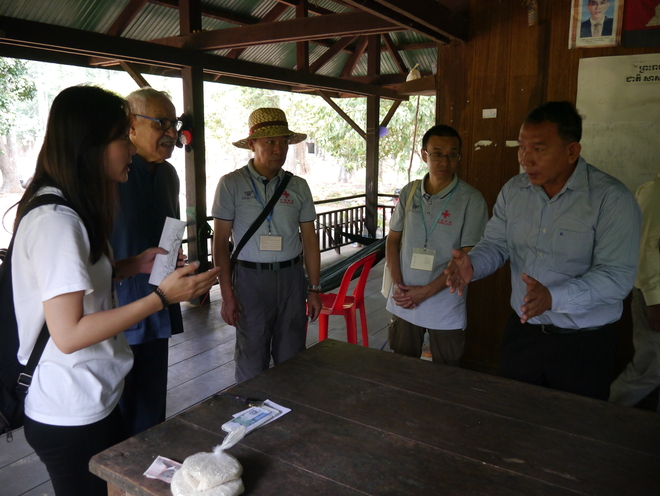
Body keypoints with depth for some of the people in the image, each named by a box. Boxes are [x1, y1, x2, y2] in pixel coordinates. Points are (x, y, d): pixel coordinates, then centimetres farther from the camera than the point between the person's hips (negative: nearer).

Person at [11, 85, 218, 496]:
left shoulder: (66, 210, 8)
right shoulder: (56, 221, -23)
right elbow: (68, 333, -25)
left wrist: (132, 266, 5)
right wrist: (162, 296, -24)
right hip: (71, 418, -9)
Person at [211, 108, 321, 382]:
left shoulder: (298, 186, 6)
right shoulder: (231, 184, -4)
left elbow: (309, 238, 9)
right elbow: (220, 241, -4)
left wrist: (314, 289, 6)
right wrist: (227, 294, -8)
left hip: (291, 277, 3)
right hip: (250, 278, -3)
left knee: (292, 358, 11)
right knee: (252, 361, 5)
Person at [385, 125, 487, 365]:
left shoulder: (471, 200, -9)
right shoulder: (409, 192, 4)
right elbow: (393, 239, 8)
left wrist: (426, 291, -14)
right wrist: (398, 284, -5)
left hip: (445, 310, -3)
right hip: (404, 302, 3)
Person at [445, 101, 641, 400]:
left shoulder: (612, 199, -15)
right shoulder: (513, 191, 2)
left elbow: (617, 276, -21)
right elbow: (495, 244, 5)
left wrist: (553, 297, -35)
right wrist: (472, 265, -17)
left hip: (584, 344, -4)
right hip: (522, 333, 4)